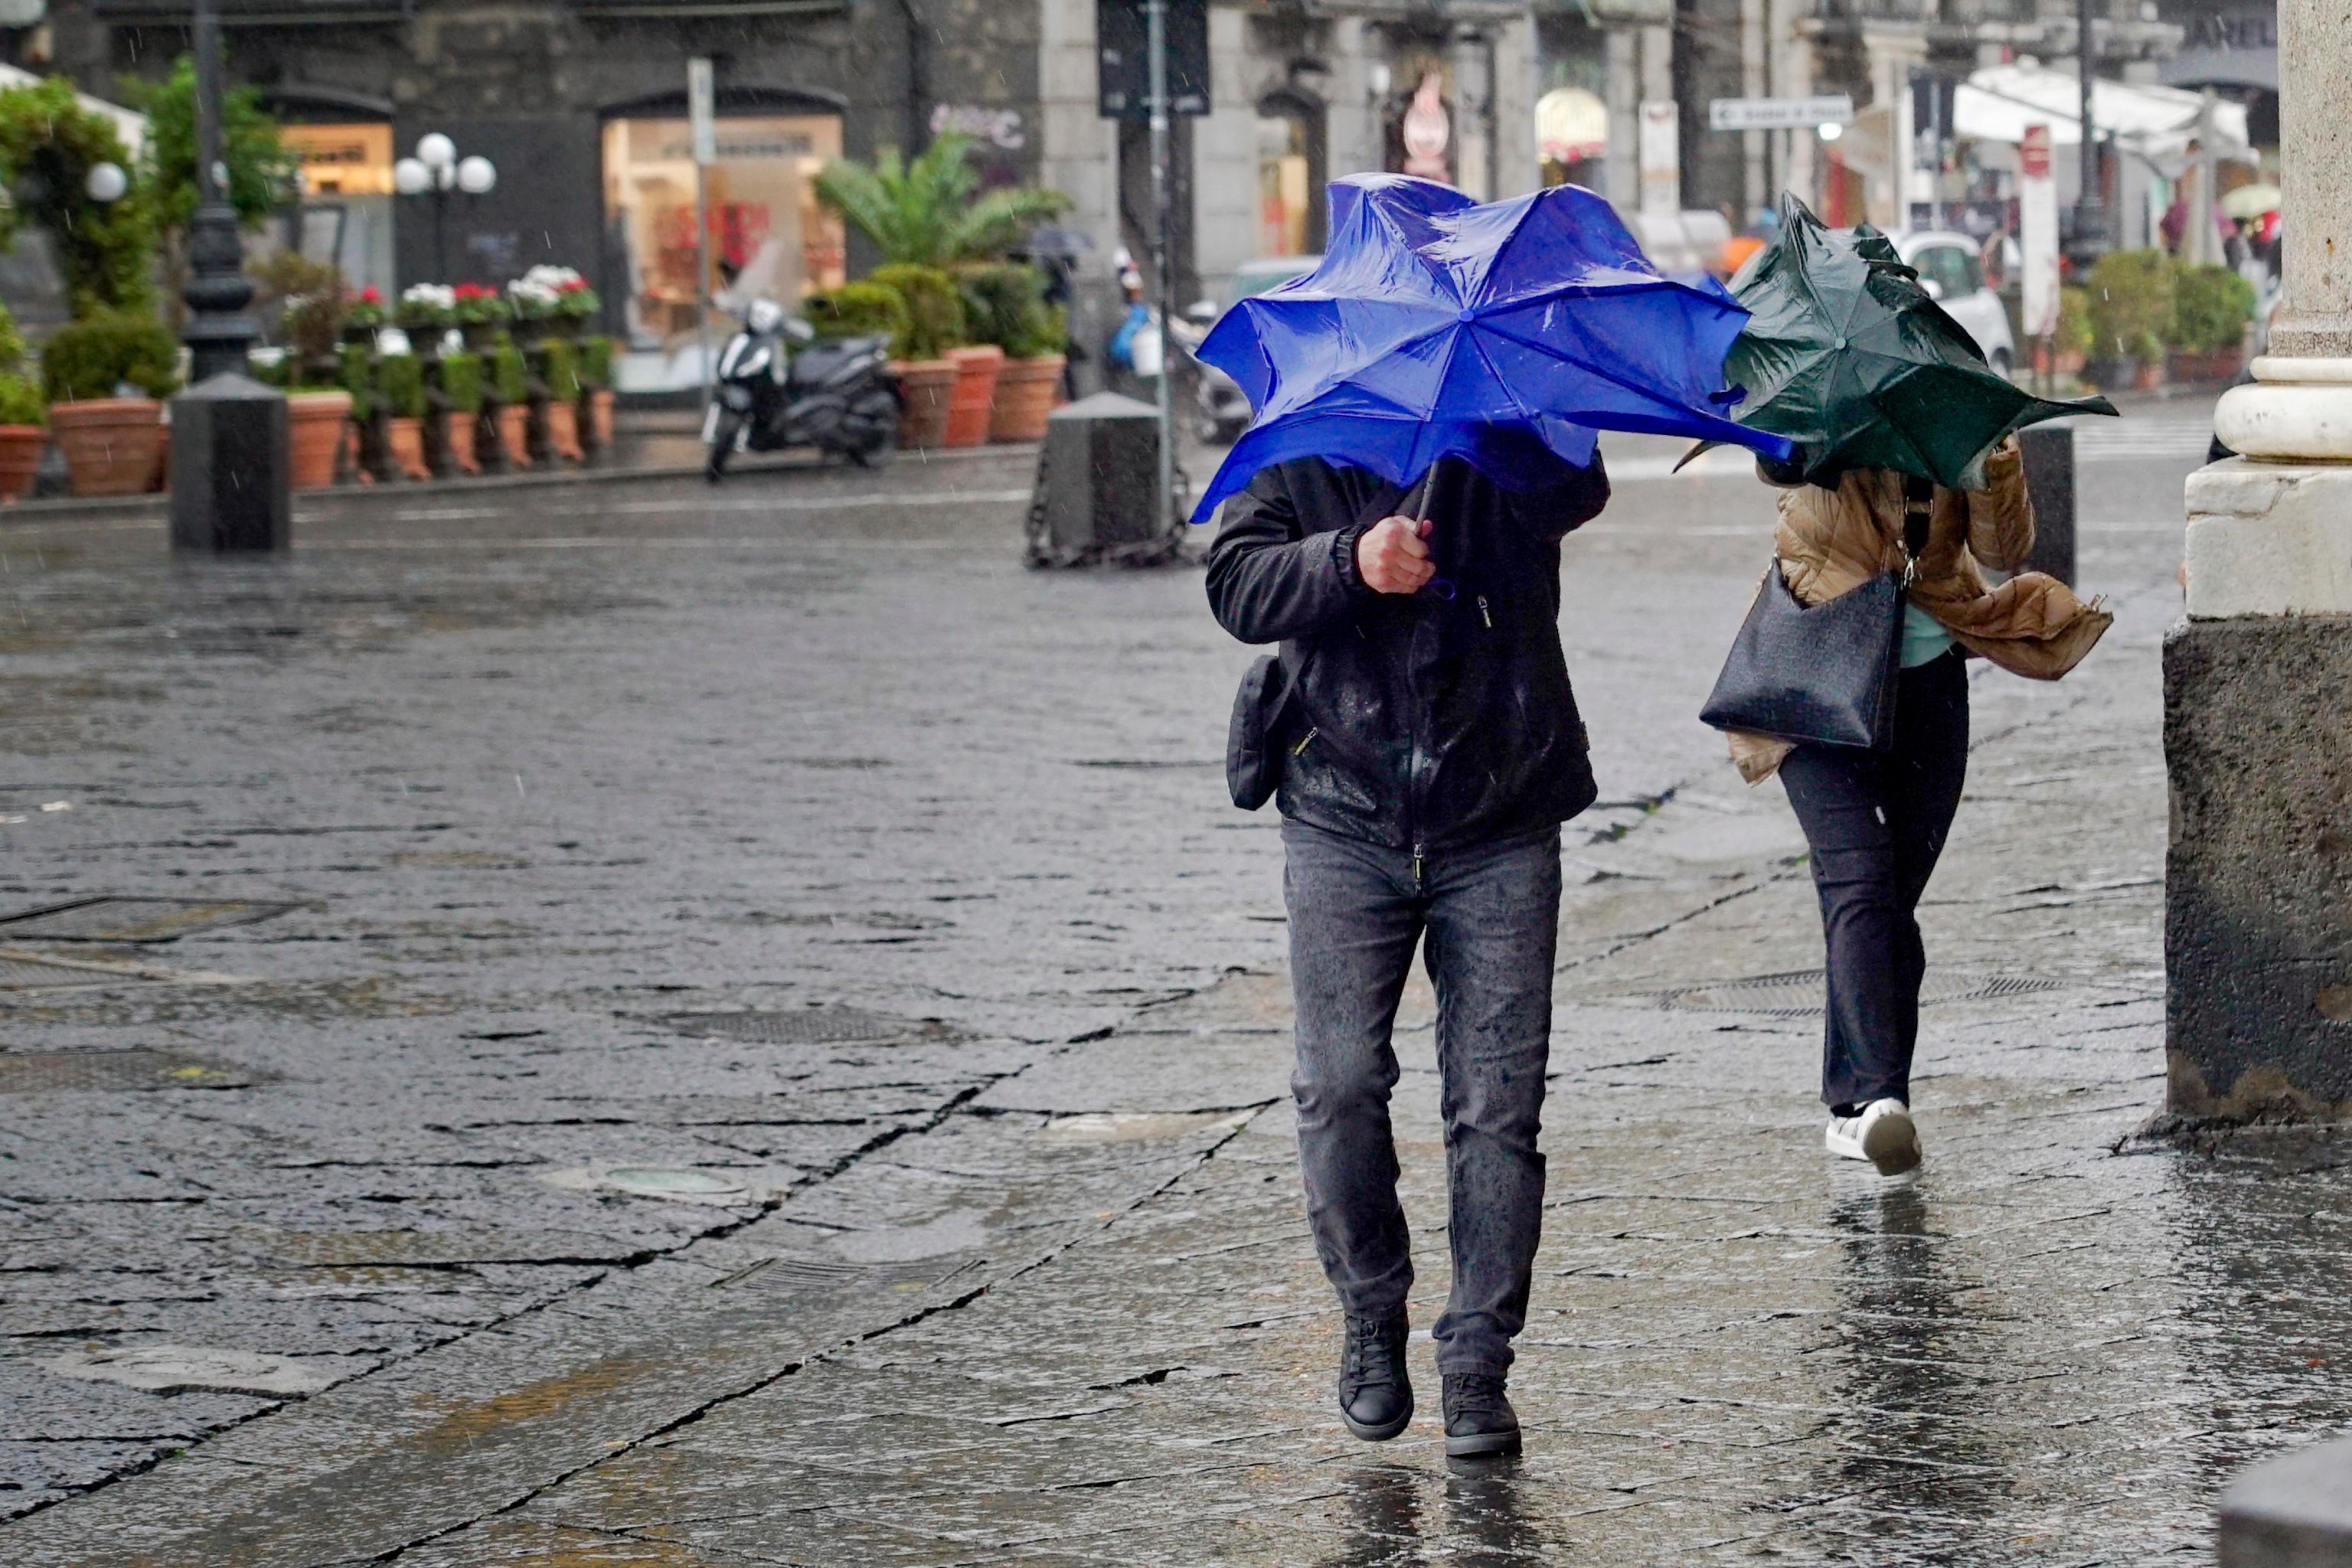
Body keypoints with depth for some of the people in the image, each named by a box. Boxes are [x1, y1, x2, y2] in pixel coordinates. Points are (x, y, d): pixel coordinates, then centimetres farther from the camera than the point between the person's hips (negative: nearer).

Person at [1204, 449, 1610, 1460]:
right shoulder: (1297, 451, 6)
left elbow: (1575, 493, -20)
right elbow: (1237, 587, -8)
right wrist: (1349, 563, -25)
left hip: (1500, 834, -1)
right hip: (1344, 827, 1)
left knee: (1497, 1102, -3)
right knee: (1340, 1085, -5)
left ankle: (1477, 1367, 4)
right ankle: (1372, 1321, 17)